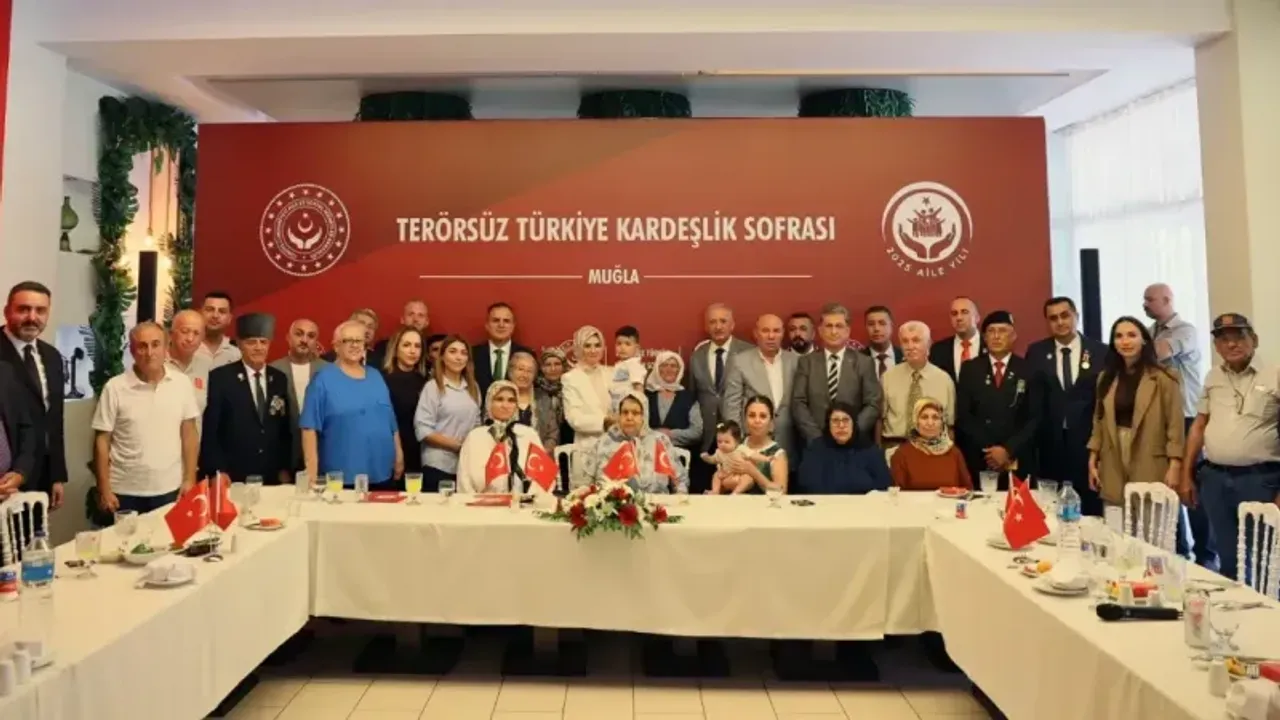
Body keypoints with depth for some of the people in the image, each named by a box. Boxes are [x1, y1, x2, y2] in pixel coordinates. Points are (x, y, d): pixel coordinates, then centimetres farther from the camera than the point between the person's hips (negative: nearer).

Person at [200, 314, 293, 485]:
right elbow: (209, 431, -5)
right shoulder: (220, 378, -3)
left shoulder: (280, 379, 9)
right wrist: (218, 471, -10)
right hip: (233, 478, -3)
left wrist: (285, 469, 6)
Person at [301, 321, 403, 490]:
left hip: (381, 472, 5)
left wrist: (399, 456, 11)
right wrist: (311, 469, -15)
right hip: (342, 476, -5)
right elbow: (310, 427, -9)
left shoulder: (376, 377, 11)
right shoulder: (323, 379, -4)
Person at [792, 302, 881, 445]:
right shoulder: (807, 362, 6)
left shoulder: (864, 362, 4)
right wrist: (816, 435, -11)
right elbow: (798, 403, 0)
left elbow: (873, 405, 0)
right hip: (815, 441, 0)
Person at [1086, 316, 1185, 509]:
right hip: (1114, 470, 4)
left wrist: (1174, 467, -12)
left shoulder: (1164, 378, -3)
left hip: (1151, 469, -4)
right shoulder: (1106, 378, 10)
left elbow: (1175, 425, -6)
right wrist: (1092, 461, 7)